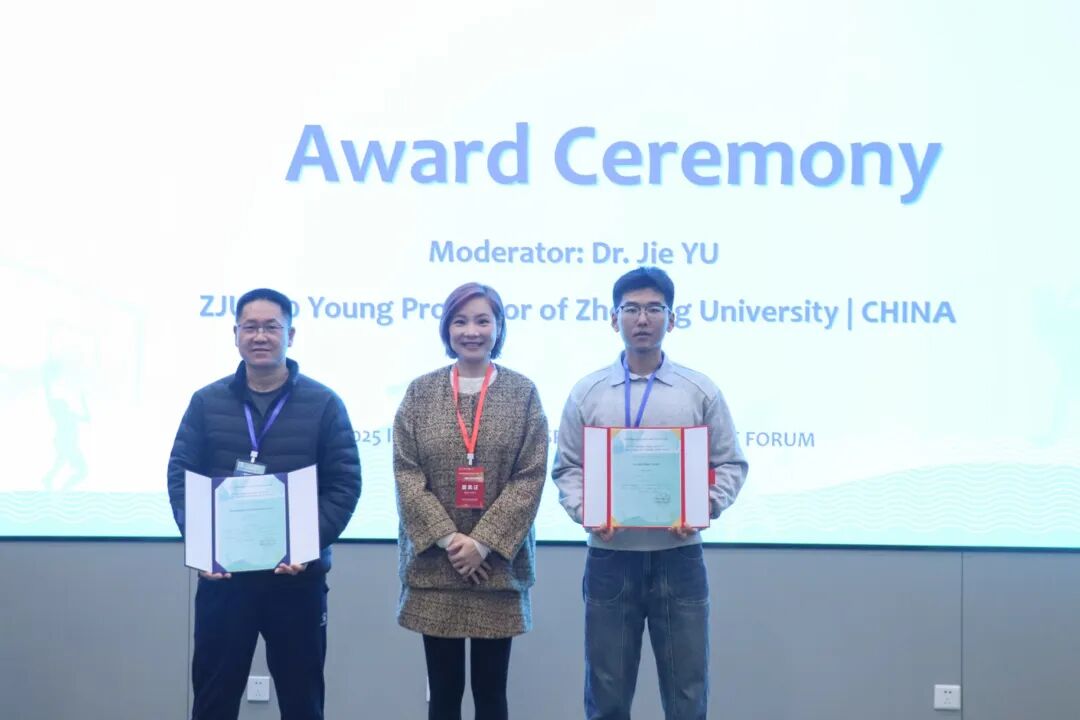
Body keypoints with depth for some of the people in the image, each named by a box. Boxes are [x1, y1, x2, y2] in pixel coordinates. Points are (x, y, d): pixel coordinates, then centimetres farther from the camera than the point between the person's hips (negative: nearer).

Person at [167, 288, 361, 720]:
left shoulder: (323, 404, 0)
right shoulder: (207, 402, 5)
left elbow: (345, 485, -3)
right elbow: (179, 477, 3)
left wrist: (310, 544, -17)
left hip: (298, 577, -1)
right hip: (222, 575, 1)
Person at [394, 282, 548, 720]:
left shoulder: (522, 393, 3)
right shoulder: (420, 393, 5)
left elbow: (531, 477, -4)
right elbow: (406, 475, -1)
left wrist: (483, 543, -13)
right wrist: (447, 539, -12)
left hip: (498, 566, -1)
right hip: (433, 566, 1)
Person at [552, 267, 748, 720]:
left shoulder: (700, 391, 4)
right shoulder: (587, 393, 5)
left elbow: (730, 464, 5)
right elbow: (568, 468, 5)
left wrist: (706, 507, -13)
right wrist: (583, 510, -13)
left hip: (679, 559, 0)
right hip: (610, 558, 0)